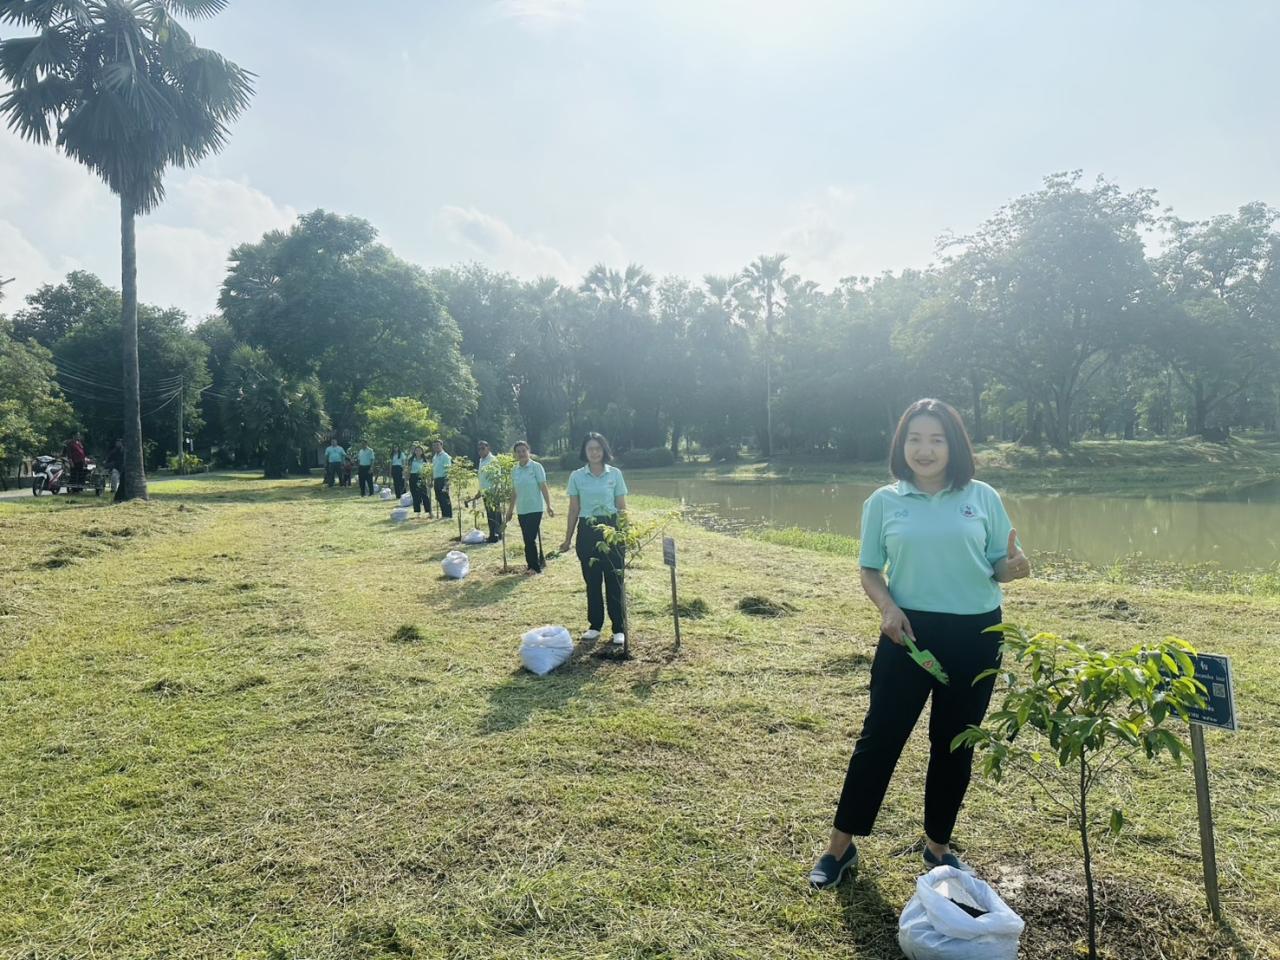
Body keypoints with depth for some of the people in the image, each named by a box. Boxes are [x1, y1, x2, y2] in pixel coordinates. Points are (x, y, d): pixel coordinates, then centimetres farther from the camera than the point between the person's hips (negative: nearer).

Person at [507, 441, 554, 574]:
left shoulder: (536, 467, -7)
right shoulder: (514, 470, 7)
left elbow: (543, 487, -8)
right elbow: (514, 492, 13)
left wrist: (548, 505, -15)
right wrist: (510, 510, 15)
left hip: (535, 509, -5)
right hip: (521, 510, 5)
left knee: (530, 539, -7)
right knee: (528, 539, 8)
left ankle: (534, 566, 5)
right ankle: (533, 565, 18)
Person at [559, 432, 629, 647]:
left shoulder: (615, 474, 0)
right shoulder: (576, 476, 3)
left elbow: (622, 507, 4)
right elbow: (574, 509, 7)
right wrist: (568, 539, 8)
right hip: (587, 530, 2)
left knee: (614, 579, -1)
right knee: (592, 579, 8)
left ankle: (619, 629, 6)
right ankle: (595, 625, 20)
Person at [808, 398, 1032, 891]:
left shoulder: (982, 497, 1)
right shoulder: (884, 502, 0)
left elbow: (997, 565, 4)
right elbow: (870, 571, 4)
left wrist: (1014, 566, -19)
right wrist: (887, 607, -14)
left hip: (975, 635, 1)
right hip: (909, 632, -1)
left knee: (954, 744, 13)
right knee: (880, 736, 3)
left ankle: (938, 845, 33)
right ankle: (840, 845, 17)